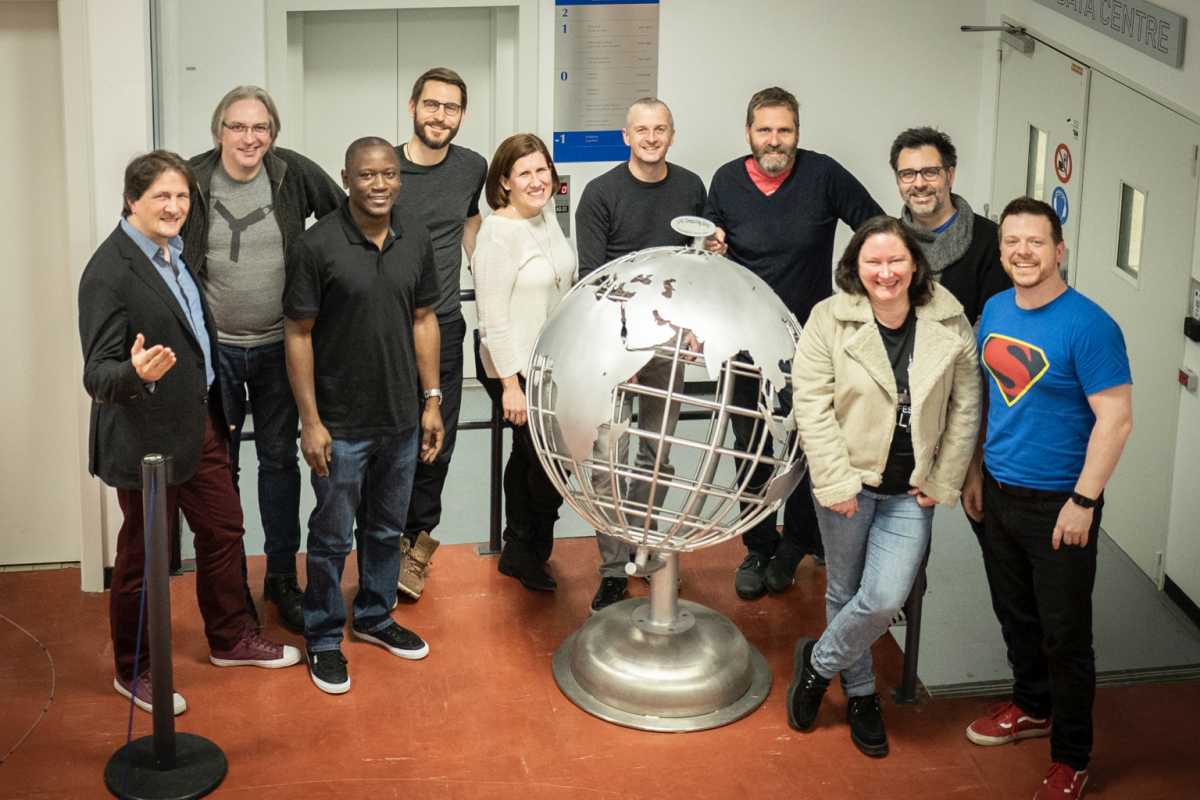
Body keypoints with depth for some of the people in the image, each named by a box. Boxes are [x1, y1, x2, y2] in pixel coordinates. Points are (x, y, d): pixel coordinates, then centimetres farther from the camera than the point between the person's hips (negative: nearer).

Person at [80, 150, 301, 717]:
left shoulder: (176, 254, 5)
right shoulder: (109, 272, -21)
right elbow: (98, 374, -24)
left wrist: (216, 416, 17)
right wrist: (137, 373, -45)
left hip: (199, 425, 8)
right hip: (147, 438, -8)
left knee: (223, 532, 19)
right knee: (141, 558, 7)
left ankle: (231, 638, 39)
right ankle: (134, 671, 26)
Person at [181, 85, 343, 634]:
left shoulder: (294, 173, -6)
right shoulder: (192, 181, -8)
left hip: (278, 345, 1)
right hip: (213, 346, -1)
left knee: (280, 460, 11)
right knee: (219, 464, 10)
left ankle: (282, 576, 23)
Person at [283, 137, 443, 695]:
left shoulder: (416, 240, 0)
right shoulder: (317, 246, -15)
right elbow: (298, 335, -11)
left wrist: (431, 400, 6)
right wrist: (310, 421, -13)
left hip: (402, 419, 5)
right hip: (341, 424, -5)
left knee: (387, 529, 19)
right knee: (333, 537, 8)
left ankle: (374, 617, 38)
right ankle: (323, 638, 23)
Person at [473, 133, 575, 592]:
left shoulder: (547, 213, 4)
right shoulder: (498, 233, -21)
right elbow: (493, 318, -21)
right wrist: (510, 384, -22)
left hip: (553, 361, 8)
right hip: (514, 365, -8)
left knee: (528, 455, 19)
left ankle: (518, 553, 33)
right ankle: (530, 555, 16)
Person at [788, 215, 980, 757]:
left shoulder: (950, 324, -4)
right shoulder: (829, 319, -9)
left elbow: (965, 409, 2)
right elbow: (811, 405, -11)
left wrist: (944, 482, -1)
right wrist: (836, 483, -15)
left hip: (911, 489, 1)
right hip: (848, 482, -1)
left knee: (885, 599, -7)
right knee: (844, 592, 11)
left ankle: (820, 661, 21)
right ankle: (860, 693, 34)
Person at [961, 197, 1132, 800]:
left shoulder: (1087, 326, -19)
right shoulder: (995, 310, 3)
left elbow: (1116, 418, -19)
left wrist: (1083, 502, -20)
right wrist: (976, 471, 15)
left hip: (1059, 504, -6)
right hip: (999, 492, 6)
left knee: (1064, 636, 4)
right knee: (1015, 615, 21)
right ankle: (1032, 707, 43)